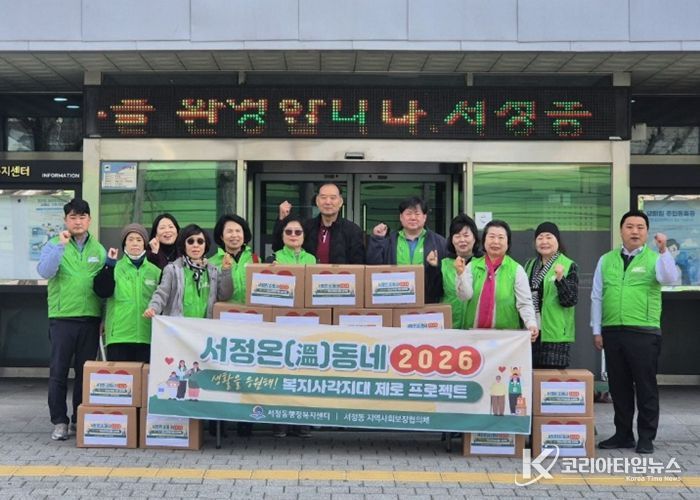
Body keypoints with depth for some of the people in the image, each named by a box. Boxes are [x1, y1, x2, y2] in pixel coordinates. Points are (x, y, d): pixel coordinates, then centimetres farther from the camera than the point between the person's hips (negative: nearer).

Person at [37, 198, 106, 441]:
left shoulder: (99, 249, 11)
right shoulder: (54, 245, 2)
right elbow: (45, 271, -16)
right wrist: (61, 245, -24)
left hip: (90, 318, 3)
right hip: (62, 318, -3)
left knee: (86, 371, 8)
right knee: (58, 371, -1)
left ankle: (81, 419, 19)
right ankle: (59, 421, 7)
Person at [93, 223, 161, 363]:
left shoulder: (154, 271, 10)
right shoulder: (114, 268, 5)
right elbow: (102, 291, -9)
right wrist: (109, 264, -12)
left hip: (147, 336, 2)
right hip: (119, 335, -2)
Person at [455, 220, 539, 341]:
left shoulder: (516, 270, 0)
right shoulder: (473, 266, 7)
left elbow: (524, 303, -4)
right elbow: (465, 295, -3)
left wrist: (531, 324, -20)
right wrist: (461, 273, -17)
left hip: (507, 334, -2)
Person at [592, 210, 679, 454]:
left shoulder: (654, 258, 2)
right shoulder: (606, 260, 11)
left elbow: (669, 278, -20)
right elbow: (597, 297, 12)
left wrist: (663, 250, -34)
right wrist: (597, 330, 9)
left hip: (644, 333, -3)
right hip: (612, 333, 3)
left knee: (646, 387, 2)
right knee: (618, 386, 10)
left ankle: (646, 437, 13)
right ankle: (623, 434, 22)